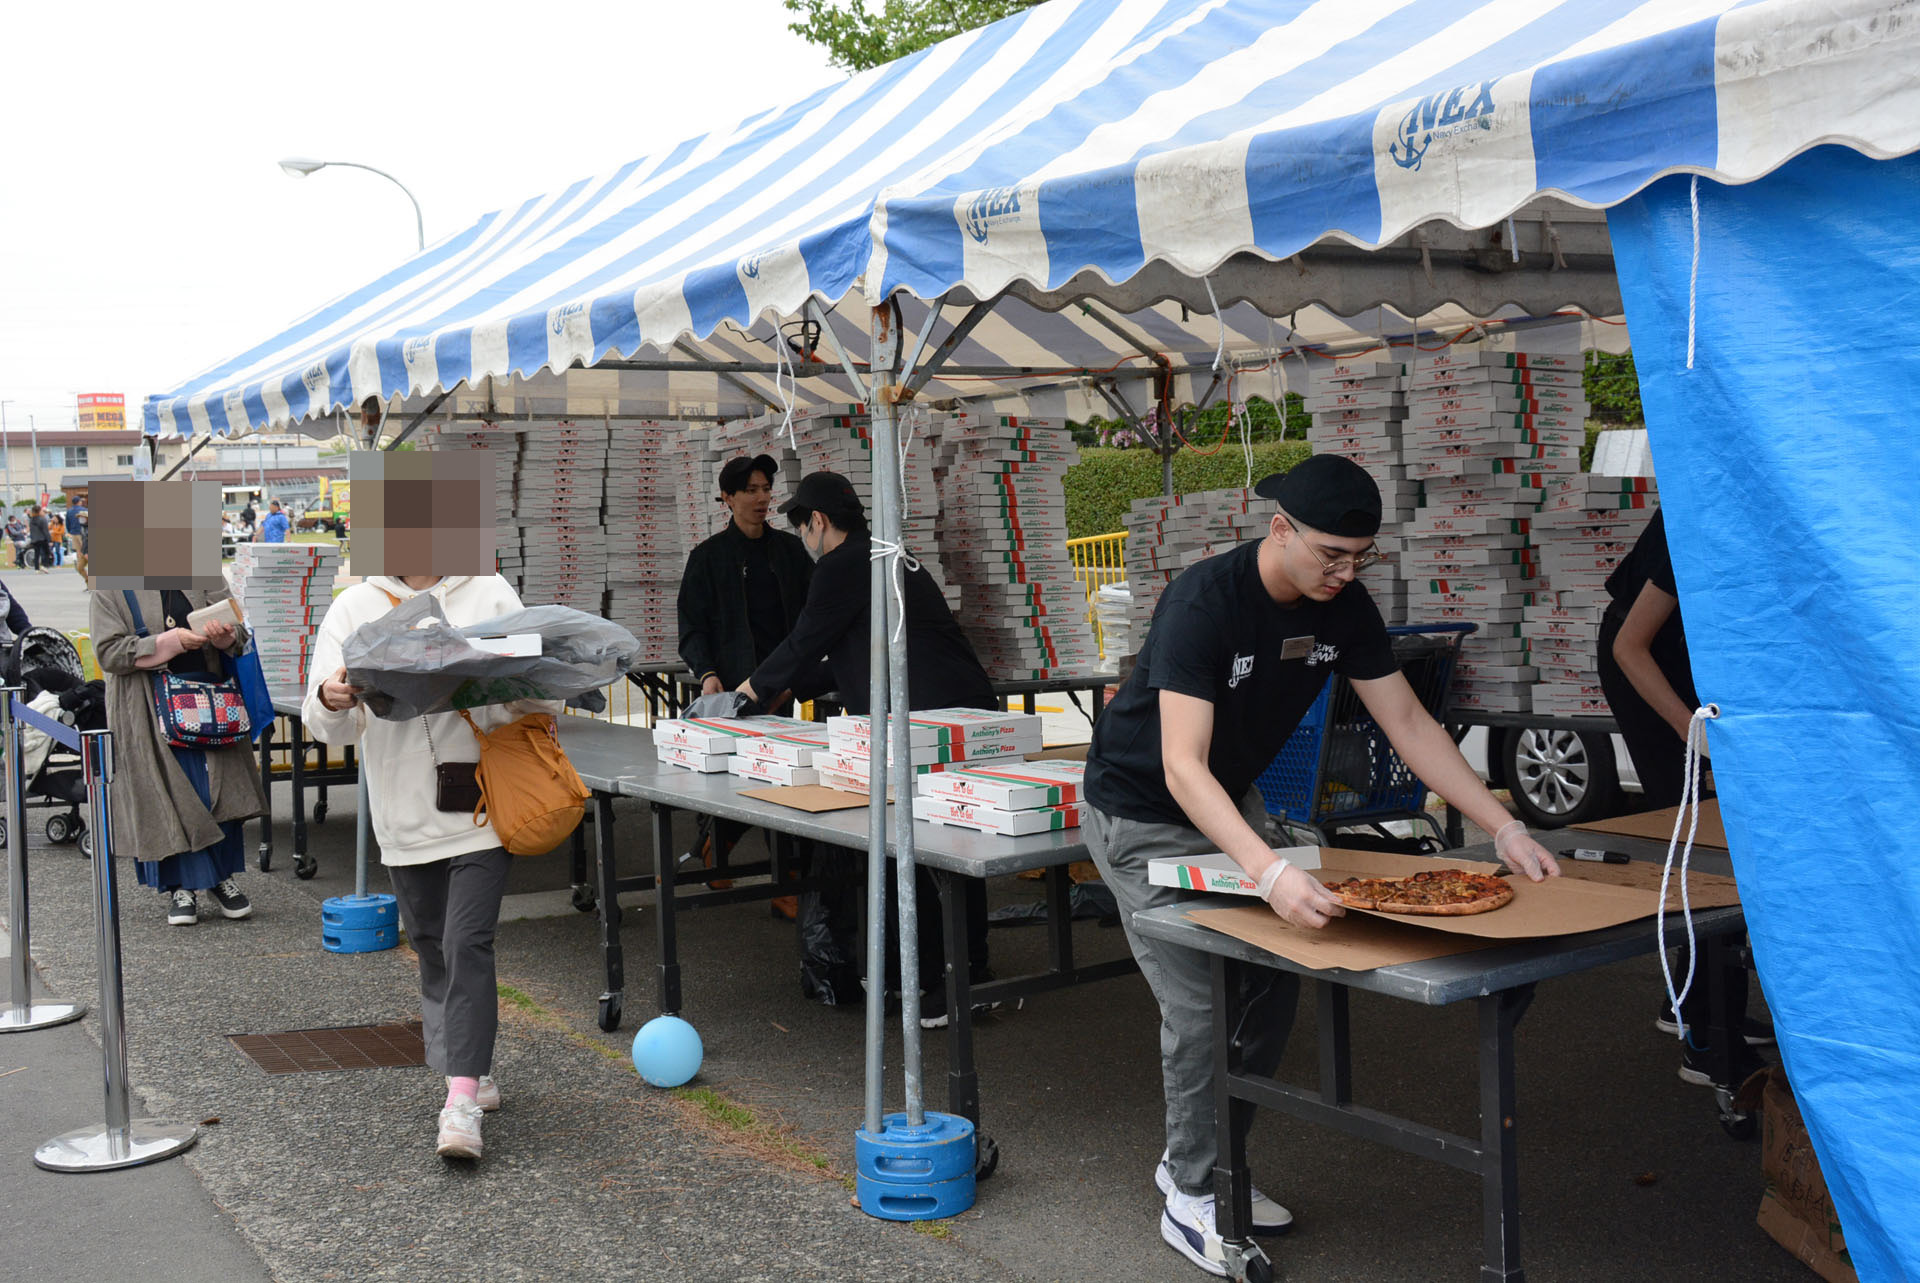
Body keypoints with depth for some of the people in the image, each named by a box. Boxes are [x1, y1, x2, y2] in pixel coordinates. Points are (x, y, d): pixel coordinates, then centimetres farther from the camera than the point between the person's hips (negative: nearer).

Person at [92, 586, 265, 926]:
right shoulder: (108, 589, -2)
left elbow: (238, 631, 8)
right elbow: (109, 652, -11)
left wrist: (224, 635, -17)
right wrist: (171, 642, -20)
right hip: (150, 712, -3)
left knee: (221, 787, 1)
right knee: (167, 795, -2)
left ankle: (221, 876, 17)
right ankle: (180, 888, 12)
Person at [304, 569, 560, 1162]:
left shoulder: (490, 594, 4)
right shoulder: (354, 607, 7)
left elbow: (543, 693, 4)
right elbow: (328, 727, 4)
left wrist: (497, 701, -19)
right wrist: (331, 702, -20)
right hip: (404, 817, 3)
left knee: (467, 944, -11)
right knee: (432, 948, 13)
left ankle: (462, 1100, -11)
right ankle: (472, 1073, 29)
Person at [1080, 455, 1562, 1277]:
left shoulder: (1343, 606, -10)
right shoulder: (1203, 602, -32)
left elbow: (1408, 724, -6)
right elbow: (1181, 767, -40)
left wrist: (1503, 828, -14)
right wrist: (1270, 874, -53)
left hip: (1230, 804, 7)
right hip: (1144, 815, -7)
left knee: (1272, 982, 4)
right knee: (1199, 1002, -10)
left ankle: (1192, 1158, 22)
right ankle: (1192, 1200, 8)